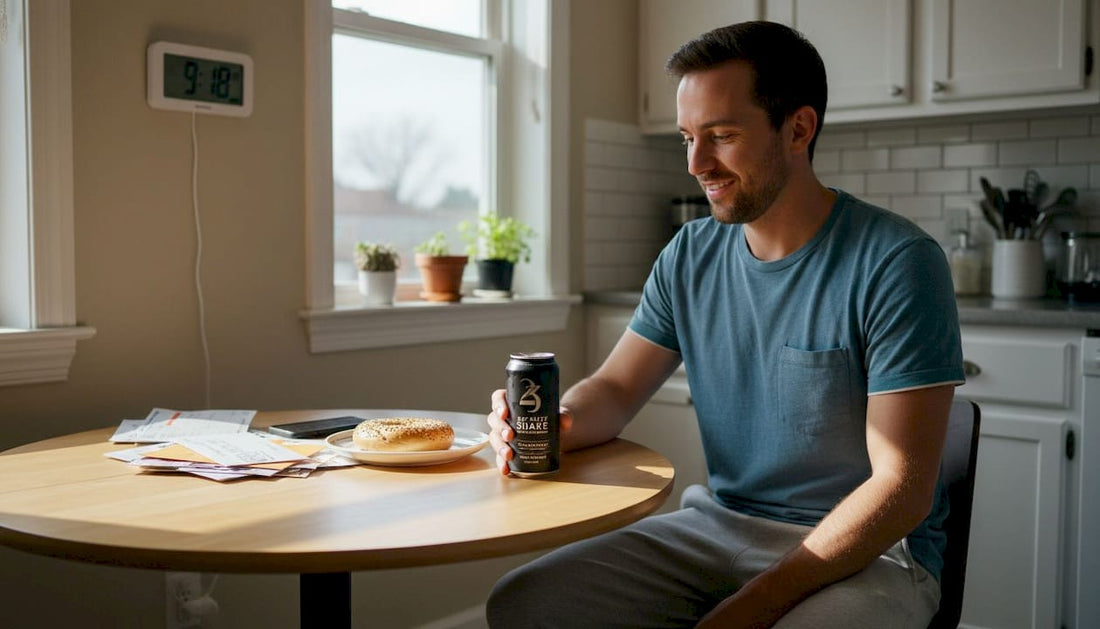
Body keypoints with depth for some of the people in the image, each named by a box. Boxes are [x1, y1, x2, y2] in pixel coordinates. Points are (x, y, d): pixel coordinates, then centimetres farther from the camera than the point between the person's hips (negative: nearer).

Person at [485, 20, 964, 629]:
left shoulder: (896, 263, -15)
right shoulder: (690, 255, 3)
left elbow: (902, 488, -17)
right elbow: (614, 388, 9)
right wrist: (552, 423, -15)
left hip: (869, 554, -4)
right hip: (717, 526, 5)